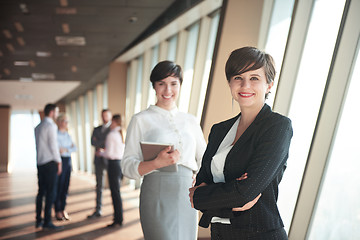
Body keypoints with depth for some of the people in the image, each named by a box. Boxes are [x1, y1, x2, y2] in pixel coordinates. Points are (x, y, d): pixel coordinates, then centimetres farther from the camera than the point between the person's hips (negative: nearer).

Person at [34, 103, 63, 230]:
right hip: (50, 162, -8)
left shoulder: (38, 127, 15)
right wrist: (59, 162, -5)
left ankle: (38, 220, 16)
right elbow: (53, 145, -12)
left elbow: (38, 144, 15)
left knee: (41, 191, 11)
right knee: (51, 192, -5)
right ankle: (47, 222, -4)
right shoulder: (51, 126, -10)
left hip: (40, 162, 8)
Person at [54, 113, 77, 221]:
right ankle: (57, 211, 7)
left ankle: (63, 209, 17)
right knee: (59, 186, -3)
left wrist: (65, 149, -10)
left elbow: (74, 148, 9)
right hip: (60, 160, -7)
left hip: (68, 161, 7)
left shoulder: (67, 135, 17)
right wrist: (70, 148, -5)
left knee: (66, 186, 8)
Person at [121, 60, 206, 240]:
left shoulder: (190, 121, 14)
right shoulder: (141, 120, 3)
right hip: (158, 195, -4)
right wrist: (156, 163, -20)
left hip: (187, 196, 4)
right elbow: (127, 166, -2)